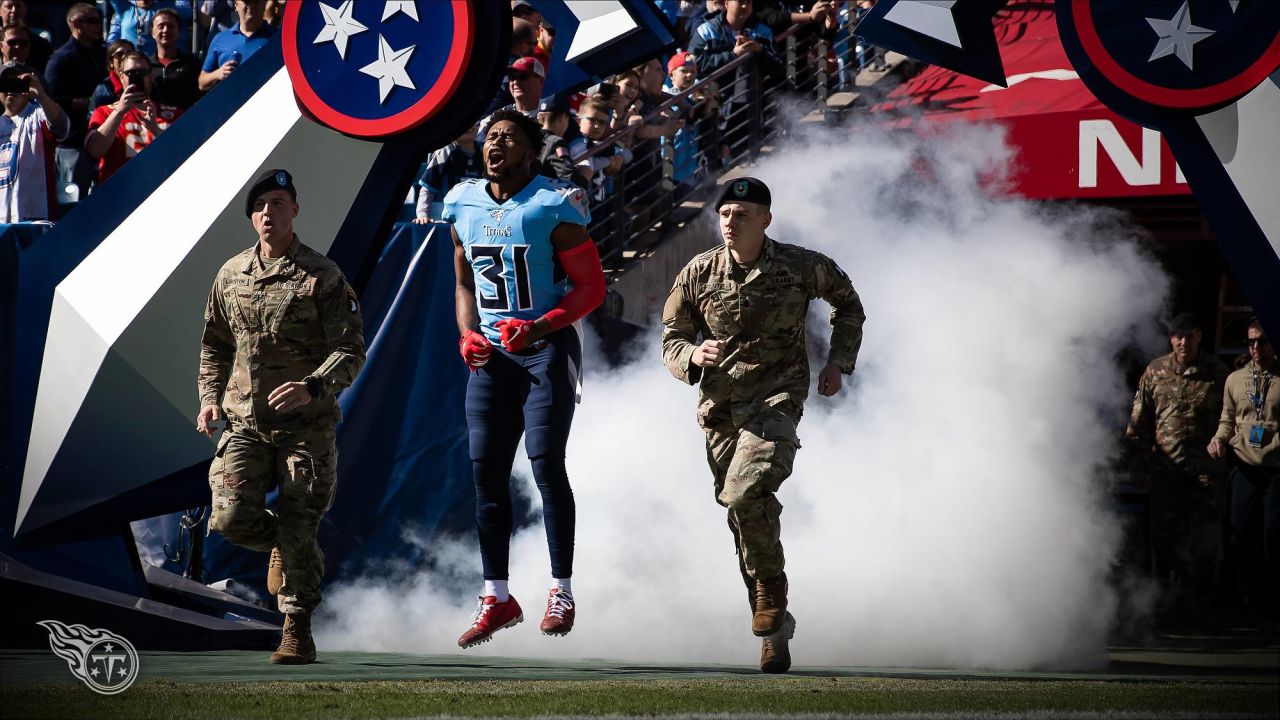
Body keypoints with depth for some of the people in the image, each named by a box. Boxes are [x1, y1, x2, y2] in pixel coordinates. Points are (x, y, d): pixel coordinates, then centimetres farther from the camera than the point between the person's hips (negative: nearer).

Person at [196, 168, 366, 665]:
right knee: (232, 517, -12)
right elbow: (215, 344, 23)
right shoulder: (232, 275, 10)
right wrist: (210, 396, 7)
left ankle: (297, 633, 7)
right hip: (245, 422, 4)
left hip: (305, 424, -3)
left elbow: (350, 351, -8)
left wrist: (313, 387, -26)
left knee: (297, 528, -4)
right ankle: (282, 546, 22)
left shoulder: (321, 277, -4)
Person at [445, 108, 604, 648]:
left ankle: (562, 592, -2)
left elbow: (592, 287, -9)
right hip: (490, 351, 6)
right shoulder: (465, 208, 8)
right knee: (485, 468, 2)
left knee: (545, 462, -11)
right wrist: (467, 335, 1)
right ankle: (496, 597, 10)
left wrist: (543, 326, -21)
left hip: (546, 346, -6)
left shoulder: (553, 209, -10)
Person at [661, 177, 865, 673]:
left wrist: (838, 361, 7)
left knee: (745, 497, -27)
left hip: (776, 400, -4)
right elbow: (671, 338, 9)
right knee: (746, 517, 6)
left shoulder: (801, 266, -3)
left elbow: (846, 301, 17)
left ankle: (771, 597, -5)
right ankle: (774, 632, 18)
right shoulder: (698, 274, 1)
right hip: (719, 406, 4)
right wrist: (693, 355, -15)